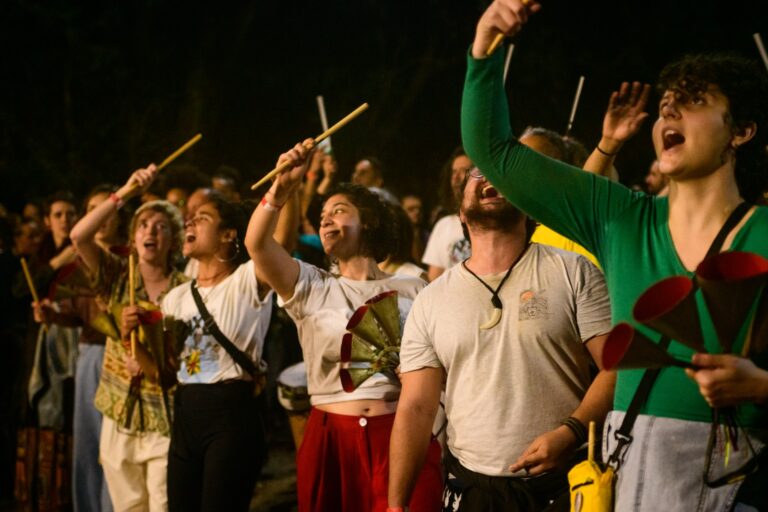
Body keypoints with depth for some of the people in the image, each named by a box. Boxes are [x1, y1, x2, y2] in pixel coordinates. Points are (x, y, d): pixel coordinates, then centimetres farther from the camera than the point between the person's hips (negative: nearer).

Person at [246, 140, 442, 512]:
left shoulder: (412, 291, 8)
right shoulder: (310, 288, 8)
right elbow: (257, 244, -8)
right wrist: (281, 188, -20)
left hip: (402, 436, -1)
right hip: (331, 439, 1)